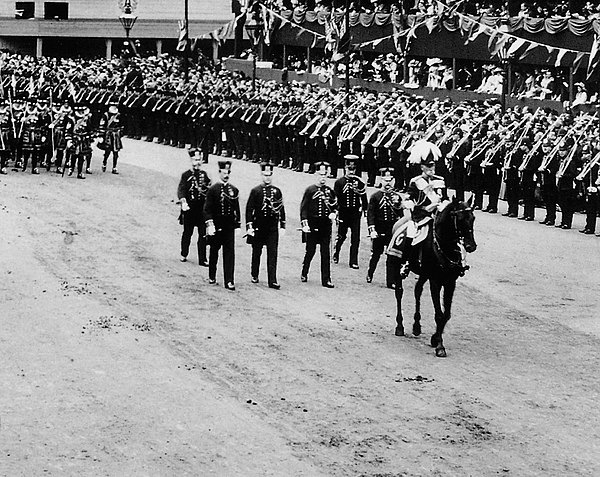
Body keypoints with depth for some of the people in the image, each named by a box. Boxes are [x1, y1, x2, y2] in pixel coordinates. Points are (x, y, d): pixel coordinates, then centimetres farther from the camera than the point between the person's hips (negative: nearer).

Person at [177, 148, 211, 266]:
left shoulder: (204, 174, 8)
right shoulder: (186, 175, -2)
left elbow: (209, 189, 13)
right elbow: (180, 190, -11)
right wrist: (183, 202, -28)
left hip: (202, 208, 2)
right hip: (189, 208, -2)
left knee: (203, 234, -2)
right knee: (187, 233, 11)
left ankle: (202, 259, 2)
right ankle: (184, 255, 30)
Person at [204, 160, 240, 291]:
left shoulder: (234, 190, 7)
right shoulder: (213, 189, -5)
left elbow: (237, 210, 12)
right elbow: (207, 209, -8)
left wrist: (237, 225, 10)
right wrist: (209, 224, -17)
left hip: (229, 227, 2)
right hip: (216, 226, -2)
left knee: (230, 253, -4)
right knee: (214, 252, 11)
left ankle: (229, 281, -6)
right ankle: (212, 276, 28)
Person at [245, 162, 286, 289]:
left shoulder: (277, 191, 7)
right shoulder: (255, 191, -1)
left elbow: (281, 209, 11)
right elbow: (249, 209, -3)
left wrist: (282, 225, 8)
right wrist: (249, 226, -9)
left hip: (272, 227, 1)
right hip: (258, 227, -1)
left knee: (272, 254, -5)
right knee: (256, 253, 11)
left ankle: (272, 281, -7)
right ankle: (254, 275, 30)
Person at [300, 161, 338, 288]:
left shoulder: (330, 191, 8)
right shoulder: (310, 190, -2)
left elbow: (335, 205, 19)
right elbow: (303, 208, -4)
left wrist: (333, 213, -2)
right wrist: (304, 224, -12)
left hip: (326, 225, 3)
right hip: (312, 225, -3)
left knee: (326, 253, 0)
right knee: (310, 251, 4)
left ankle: (326, 280, 1)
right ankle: (304, 274, 26)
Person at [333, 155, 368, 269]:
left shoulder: (360, 182, 4)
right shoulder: (339, 182, -1)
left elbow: (364, 198, 10)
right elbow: (335, 199, -3)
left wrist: (365, 210, 9)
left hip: (355, 213, 1)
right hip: (343, 213, -1)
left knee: (355, 238, -3)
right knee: (341, 236, 8)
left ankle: (354, 261, 1)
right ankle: (336, 253, 35)